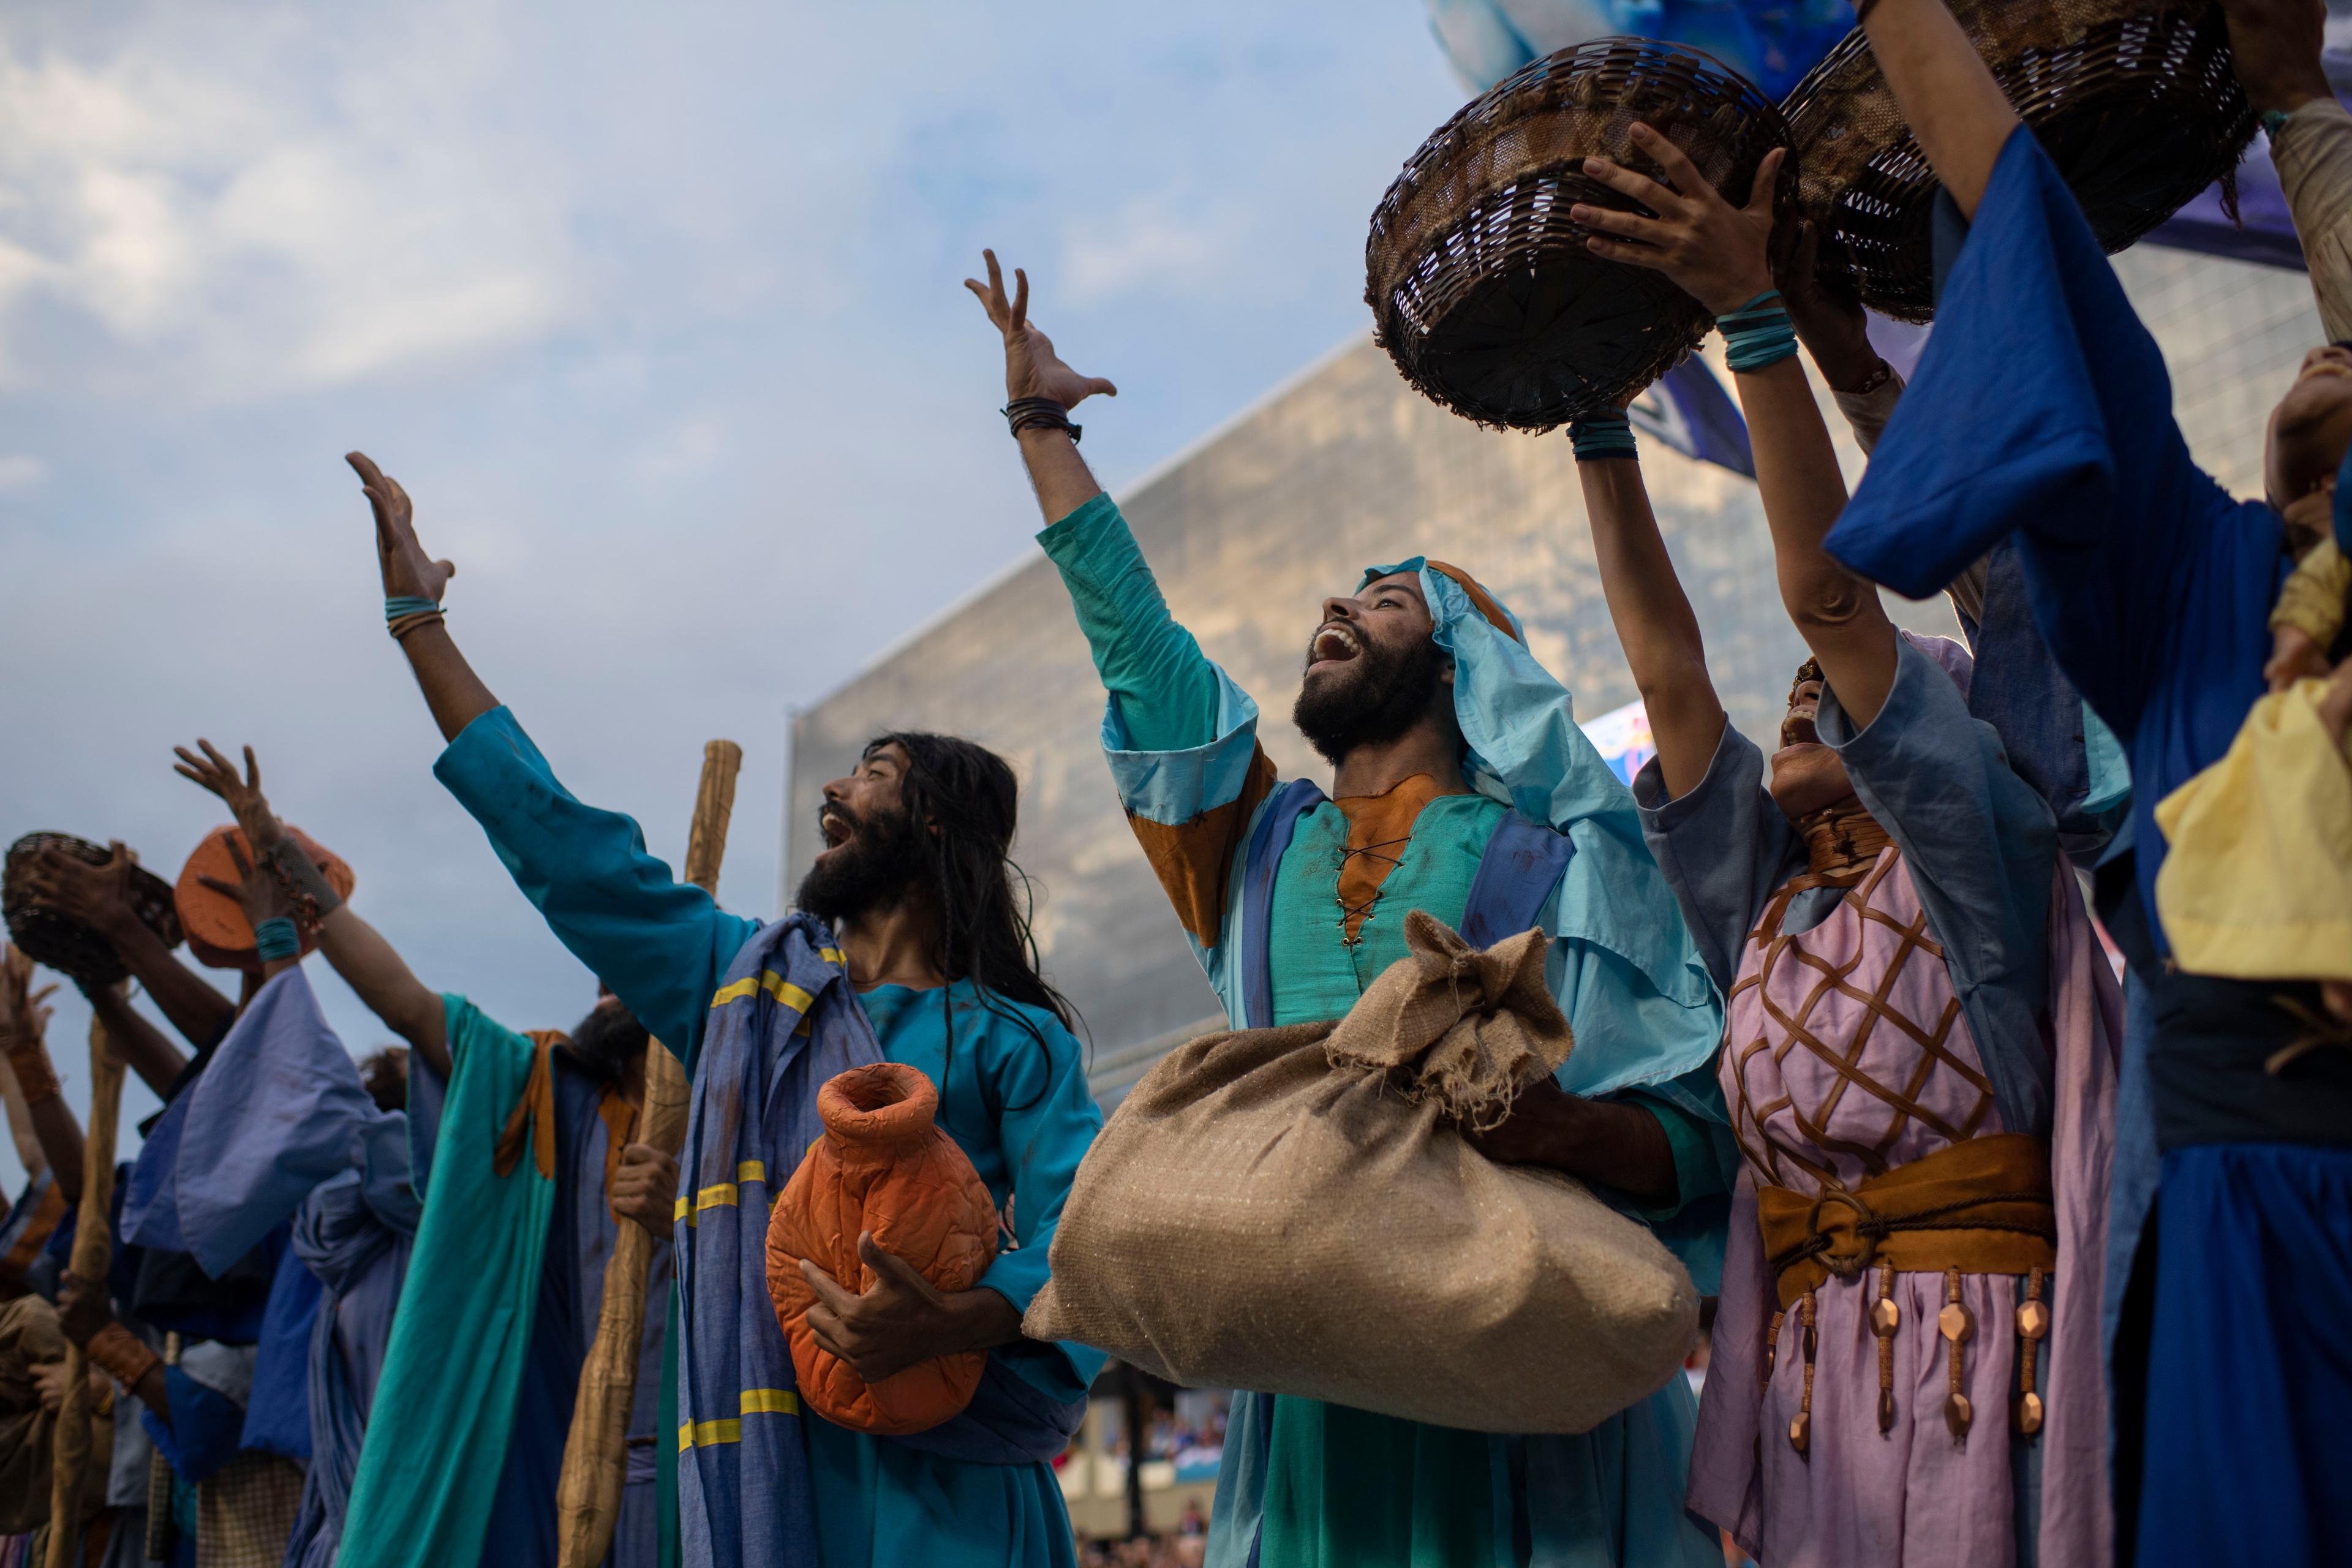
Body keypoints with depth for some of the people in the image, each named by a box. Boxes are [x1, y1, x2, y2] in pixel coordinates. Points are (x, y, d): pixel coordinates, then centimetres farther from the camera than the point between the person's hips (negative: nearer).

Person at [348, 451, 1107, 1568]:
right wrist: (419, 619, 19)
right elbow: (561, 844, 17)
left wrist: (954, 1325, -30)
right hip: (758, 1474, 4)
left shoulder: (1013, 1043, 2)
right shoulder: (744, 982, 16)